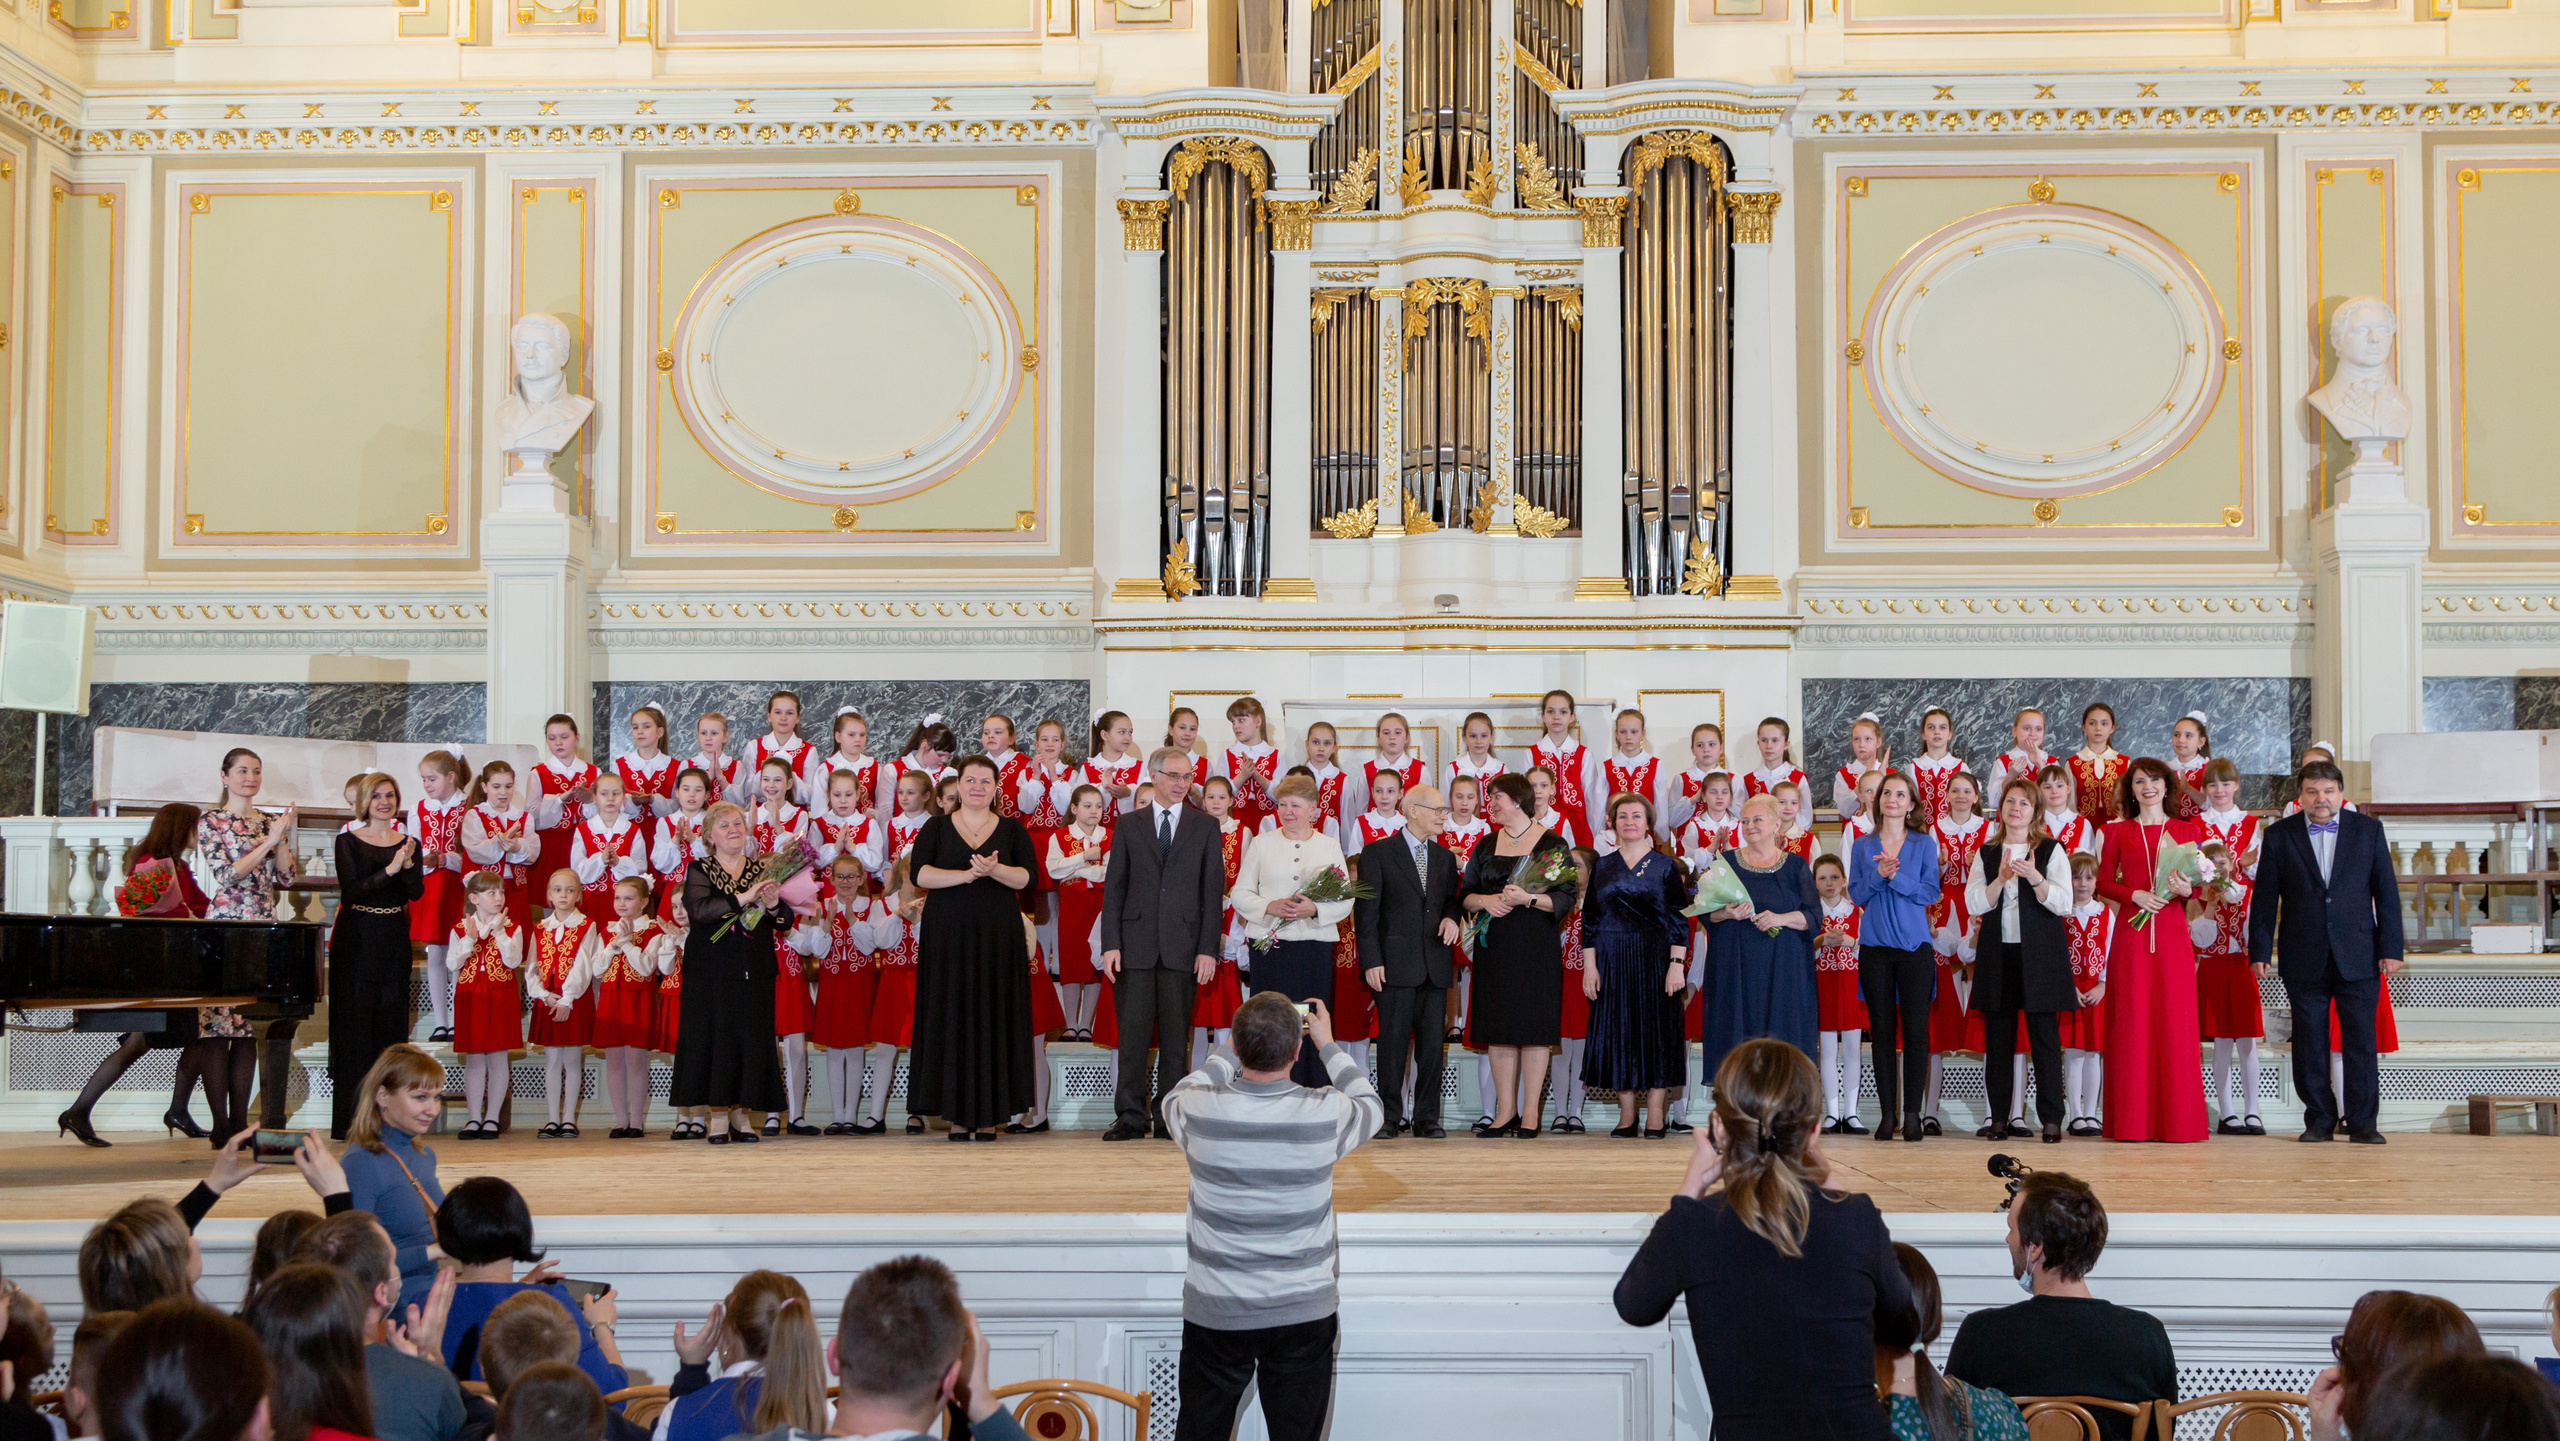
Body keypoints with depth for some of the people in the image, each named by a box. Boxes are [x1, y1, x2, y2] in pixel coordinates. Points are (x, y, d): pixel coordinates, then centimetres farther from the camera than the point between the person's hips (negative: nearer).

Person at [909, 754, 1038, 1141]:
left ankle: (990, 1115, 1)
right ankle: (957, 1113, 0)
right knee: (952, 1018, -3)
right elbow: (918, 873, -4)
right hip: (947, 935, 0)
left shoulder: (1012, 830, 11)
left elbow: (1026, 877, -2)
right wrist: (967, 874, -16)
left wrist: (993, 870, -20)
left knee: (994, 1017, -2)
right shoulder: (936, 828, 10)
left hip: (998, 935, 0)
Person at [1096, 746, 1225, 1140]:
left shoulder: (1206, 827, 10)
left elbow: (1213, 891, 5)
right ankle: (1131, 1117, 3)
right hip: (1135, 945, 0)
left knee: (1176, 1036, 3)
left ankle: (1169, 1117, 9)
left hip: (1182, 946, 0)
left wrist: (1208, 948, -3)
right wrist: (1110, 944, -3)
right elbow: (1113, 888, 7)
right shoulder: (1128, 825, 10)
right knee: (1133, 1033, -2)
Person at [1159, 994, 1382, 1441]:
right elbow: (1372, 1106, 9)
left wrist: (1233, 1051, 14)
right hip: (1303, 1313, 0)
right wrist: (1328, 1045, 19)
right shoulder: (1326, 1114, -16)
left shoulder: (1198, 1111, -16)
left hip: (1215, 1314, 0)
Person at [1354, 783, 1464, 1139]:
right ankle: (1390, 1117, 4)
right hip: (1395, 962, -5)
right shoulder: (1378, 852, 1)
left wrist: (1451, 917, -2)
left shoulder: (1444, 856, 17)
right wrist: (1371, 960, -11)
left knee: (1433, 1043, 3)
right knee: (1393, 1040, -3)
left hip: (1435, 964, 5)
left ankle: (1427, 1118, 10)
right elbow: (1366, 911, -4)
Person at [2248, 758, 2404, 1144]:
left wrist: (2391, 949, 0)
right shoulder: (2279, 835, 5)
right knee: (2309, 1043, 4)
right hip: (2305, 961, 0)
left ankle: (2363, 1122, 6)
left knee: (2361, 1041, -1)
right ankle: (2319, 1119, 14)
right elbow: (2264, 897, 6)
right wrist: (2260, 951, 1)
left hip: (2358, 958, 0)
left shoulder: (2368, 829, 6)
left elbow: (2386, 892, 6)